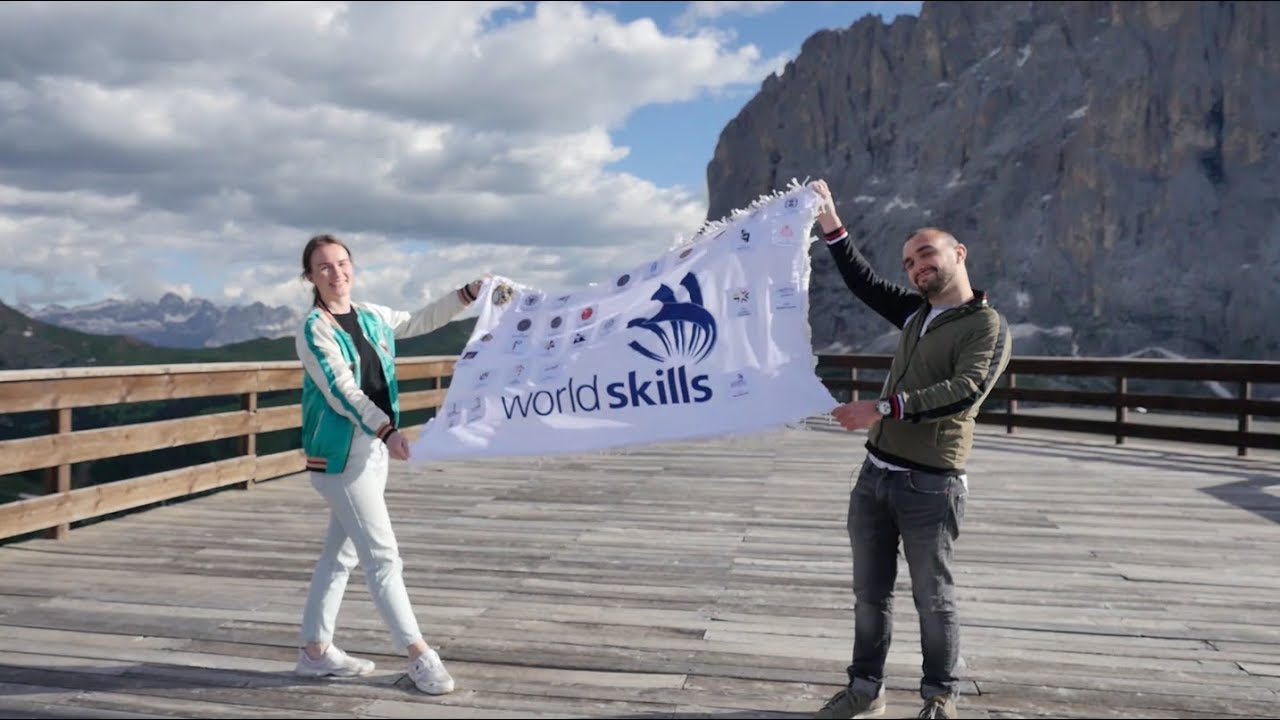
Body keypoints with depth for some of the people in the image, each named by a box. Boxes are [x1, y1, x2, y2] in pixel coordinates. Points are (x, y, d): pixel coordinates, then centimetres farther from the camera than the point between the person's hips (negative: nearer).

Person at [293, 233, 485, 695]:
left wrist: (468, 294, 15)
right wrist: (387, 431, -33)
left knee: (340, 554, 14)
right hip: (341, 453, -7)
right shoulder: (314, 330, -12)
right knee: (382, 556, -5)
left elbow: (421, 321, 22)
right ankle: (419, 655, 2)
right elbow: (343, 392, -21)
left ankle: (315, 650, 26)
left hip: (373, 447, 8)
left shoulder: (371, 317, 8)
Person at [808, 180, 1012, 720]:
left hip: (930, 486, -6)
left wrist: (885, 407, -30)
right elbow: (862, 282, 19)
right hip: (875, 474, 7)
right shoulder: (917, 313, 14)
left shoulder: (988, 326, -8)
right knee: (870, 592, 12)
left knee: (933, 597, 4)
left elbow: (965, 390, -23)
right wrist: (830, 221, 11)